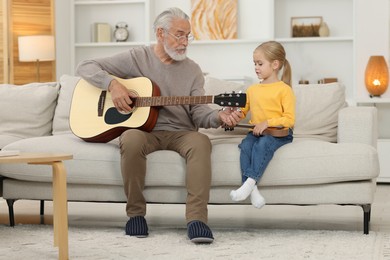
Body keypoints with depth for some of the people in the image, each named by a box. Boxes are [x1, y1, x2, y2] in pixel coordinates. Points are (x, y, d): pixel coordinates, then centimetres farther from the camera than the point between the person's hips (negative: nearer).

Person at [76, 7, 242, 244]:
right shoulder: (136, 58, 3)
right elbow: (86, 67, 2)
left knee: (201, 142, -33)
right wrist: (112, 83, -17)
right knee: (131, 139, -37)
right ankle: (136, 213, -19)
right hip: (142, 129, -1)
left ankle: (197, 220, -38)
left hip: (180, 132, 2)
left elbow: (198, 113, 0)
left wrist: (220, 117, -22)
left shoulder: (193, 70, 9)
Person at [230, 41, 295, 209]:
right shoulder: (252, 89, 17)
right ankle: (252, 189, -32)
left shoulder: (284, 89, -2)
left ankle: (250, 181, -36)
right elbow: (242, 111, 23)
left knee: (263, 143, -35)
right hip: (255, 132, 5)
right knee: (246, 145, -26)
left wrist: (267, 123, -19)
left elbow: (289, 119, -9)